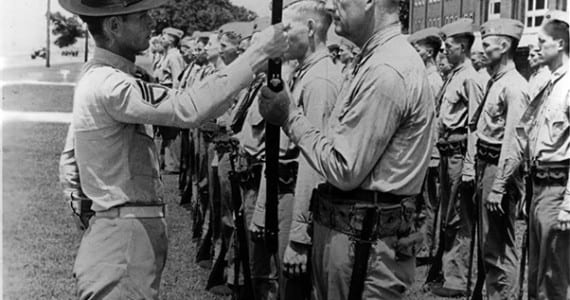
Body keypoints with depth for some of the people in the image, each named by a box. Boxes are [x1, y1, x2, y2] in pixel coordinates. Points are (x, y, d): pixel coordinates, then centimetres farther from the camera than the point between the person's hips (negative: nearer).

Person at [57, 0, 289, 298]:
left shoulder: (94, 76, 11)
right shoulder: (109, 85, -21)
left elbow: (70, 158, 18)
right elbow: (188, 108, -32)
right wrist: (258, 52, -28)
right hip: (124, 238, -10)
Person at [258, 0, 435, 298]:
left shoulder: (385, 72, -21)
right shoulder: (380, 58, 12)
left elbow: (345, 170, -20)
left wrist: (290, 117, -11)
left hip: (363, 239, -9)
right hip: (347, 227, 9)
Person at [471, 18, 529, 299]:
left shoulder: (514, 86, -16)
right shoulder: (495, 81, 13)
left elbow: (512, 140, -22)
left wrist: (498, 186, -24)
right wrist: (482, 178, 12)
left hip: (499, 168, -10)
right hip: (485, 163, 10)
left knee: (499, 244, -1)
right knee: (488, 238, 19)